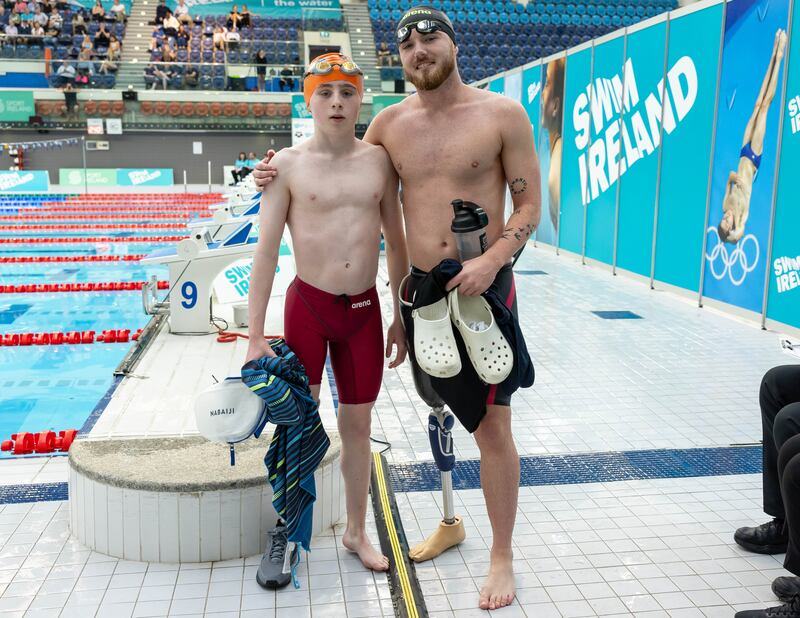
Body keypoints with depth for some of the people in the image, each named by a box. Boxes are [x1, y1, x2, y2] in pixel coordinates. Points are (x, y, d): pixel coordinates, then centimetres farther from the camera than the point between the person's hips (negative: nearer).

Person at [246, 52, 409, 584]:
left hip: (365, 308, 3)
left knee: (358, 424, 13)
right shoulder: (288, 165, -6)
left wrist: (401, 318, 8)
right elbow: (266, 252, -7)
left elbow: (397, 243, 8)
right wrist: (256, 338, -10)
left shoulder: (380, 161, 2)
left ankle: (357, 531, 31)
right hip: (308, 305, -2)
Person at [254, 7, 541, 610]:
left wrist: (492, 260, -20)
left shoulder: (502, 113, -5)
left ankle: (502, 557, 17)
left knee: (492, 424, 1)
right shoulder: (390, 122, 6)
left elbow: (530, 206, -4)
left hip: (484, 286, -4)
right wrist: (284, 176, 4)